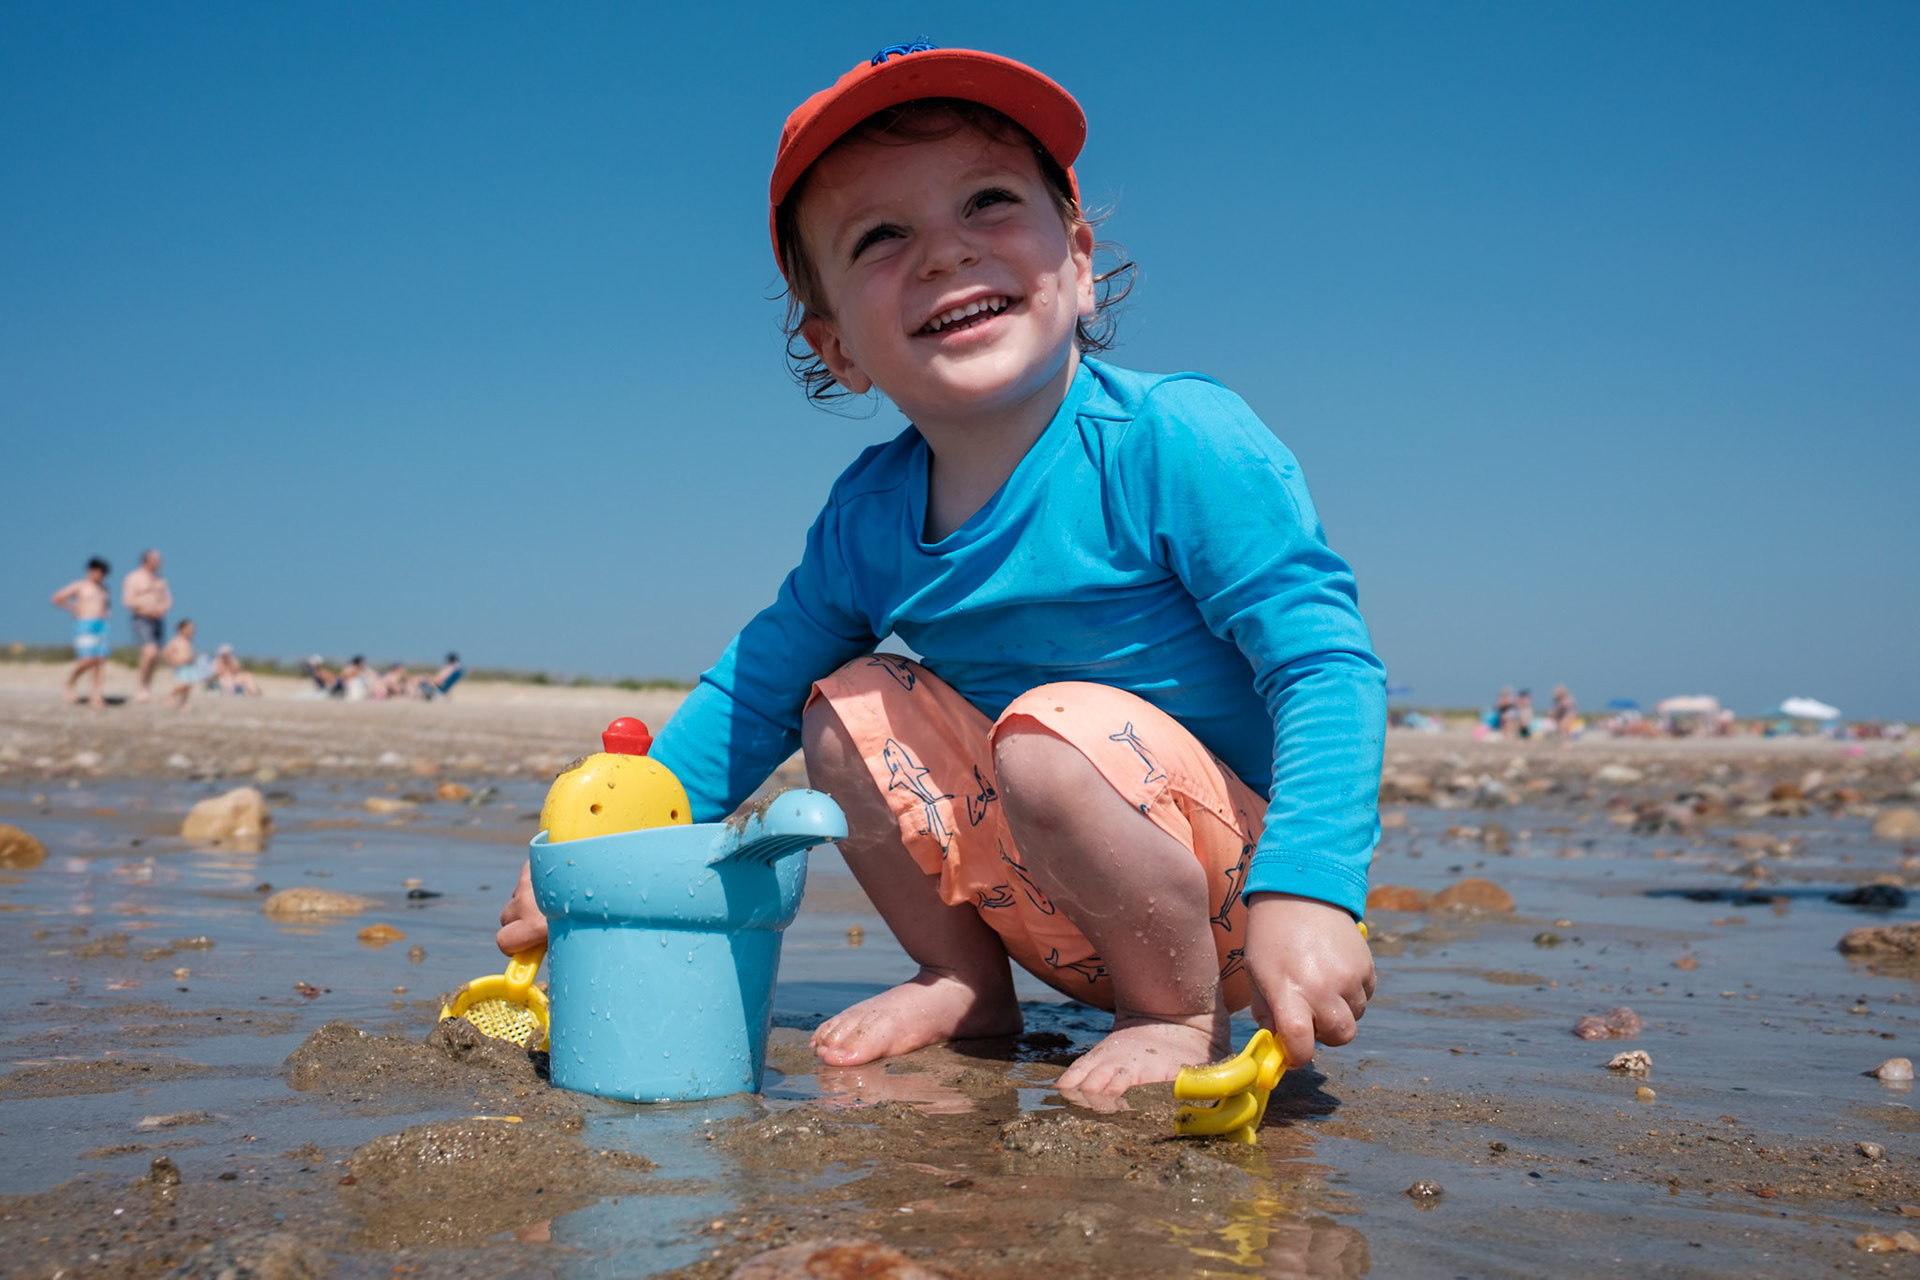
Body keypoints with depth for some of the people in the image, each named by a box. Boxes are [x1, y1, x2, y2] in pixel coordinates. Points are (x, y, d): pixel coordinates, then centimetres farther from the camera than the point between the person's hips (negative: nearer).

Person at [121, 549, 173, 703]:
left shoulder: (160, 579, 16)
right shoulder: (133, 578, -4)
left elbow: (168, 598, 17)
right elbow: (128, 600, -11)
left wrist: (162, 608, -5)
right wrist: (149, 607, -18)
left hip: (158, 620, 7)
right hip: (142, 620, -6)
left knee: (155, 657, 4)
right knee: (150, 652, -22)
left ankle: (148, 688, 14)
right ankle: (142, 687, -12)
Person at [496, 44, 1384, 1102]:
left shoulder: (1177, 439, -19)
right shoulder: (866, 517, -1)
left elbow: (1327, 663, -23)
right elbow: (753, 691, 11)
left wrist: (1305, 893, -35)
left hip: (1230, 879, -5)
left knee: (1052, 739, -31)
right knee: (850, 705, -2)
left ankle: (1182, 1014, -8)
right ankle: (965, 984, 11)